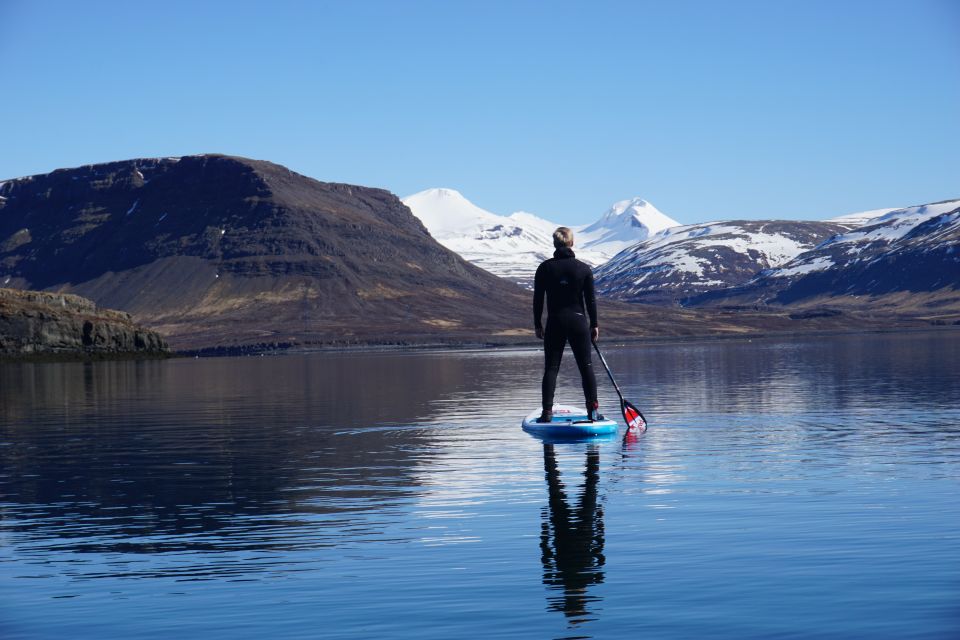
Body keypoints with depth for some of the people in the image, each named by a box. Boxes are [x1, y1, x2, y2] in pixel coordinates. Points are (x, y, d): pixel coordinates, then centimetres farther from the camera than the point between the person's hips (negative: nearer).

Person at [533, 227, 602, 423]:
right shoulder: (584, 268, -2)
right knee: (586, 366, 7)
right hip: (578, 322, 0)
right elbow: (591, 300, 0)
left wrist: (537, 324, 8)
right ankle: (592, 411, 6)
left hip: (554, 323, 0)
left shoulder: (544, 268, -2)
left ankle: (547, 412, -4)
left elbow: (538, 299, 0)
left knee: (551, 368, 3)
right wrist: (594, 325, 9)